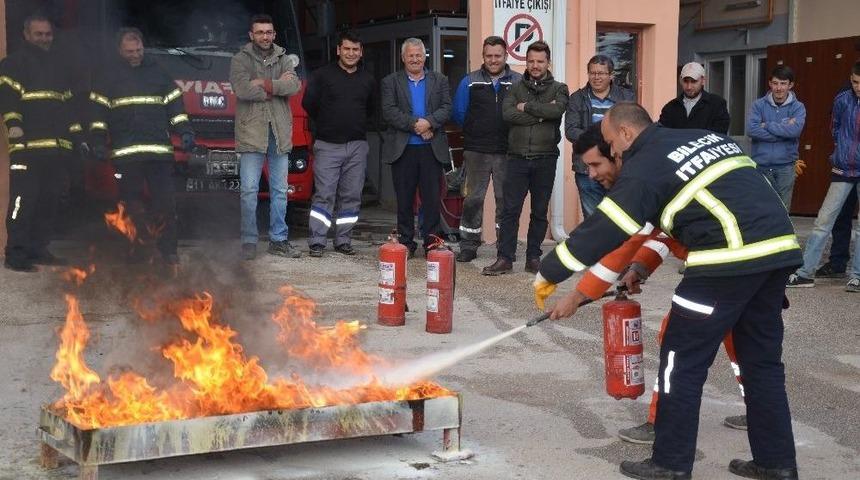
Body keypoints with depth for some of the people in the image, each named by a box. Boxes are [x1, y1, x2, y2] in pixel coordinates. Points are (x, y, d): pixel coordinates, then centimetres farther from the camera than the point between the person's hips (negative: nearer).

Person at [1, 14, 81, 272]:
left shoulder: (59, 65, 23)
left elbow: (69, 101, 27)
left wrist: (76, 132, 20)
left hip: (58, 145, 7)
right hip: (28, 144, -7)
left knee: (49, 200, 8)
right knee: (23, 198, -11)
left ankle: (38, 249, 17)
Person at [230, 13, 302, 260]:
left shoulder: (284, 59, 13)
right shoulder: (240, 60, 3)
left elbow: (294, 85, -5)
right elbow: (242, 90, -14)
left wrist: (265, 85, -14)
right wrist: (279, 86, -8)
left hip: (280, 133, 3)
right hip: (251, 133, -3)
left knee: (280, 191, 8)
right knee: (249, 190, -4)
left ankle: (278, 240, 16)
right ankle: (249, 241, 4)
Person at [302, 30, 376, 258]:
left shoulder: (368, 80, 11)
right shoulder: (322, 75, -1)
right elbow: (308, 103, 2)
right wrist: (326, 123, 12)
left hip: (357, 146, 4)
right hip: (328, 145, -3)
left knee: (351, 196, 4)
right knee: (324, 195, -7)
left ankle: (343, 241, 12)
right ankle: (316, 241, -4)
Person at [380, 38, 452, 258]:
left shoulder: (439, 81, 13)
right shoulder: (390, 82, 8)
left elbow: (446, 108, 2)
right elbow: (389, 111, -5)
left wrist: (429, 122, -16)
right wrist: (415, 124, -15)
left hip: (432, 148, 1)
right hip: (402, 149, -1)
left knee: (432, 199, 0)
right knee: (404, 199, 4)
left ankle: (431, 244, 7)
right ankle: (406, 243, 11)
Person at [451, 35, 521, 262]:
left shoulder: (519, 82, 4)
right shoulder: (470, 82, 6)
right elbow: (458, 114, 9)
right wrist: (474, 131, 6)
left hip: (507, 152, 0)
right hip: (476, 151, 0)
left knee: (506, 200, 5)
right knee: (473, 198, 2)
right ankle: (468, 246, 11)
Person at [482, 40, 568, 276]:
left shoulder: (558, 89, 8)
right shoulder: (516, 88, 10)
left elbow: (557, 110, -15)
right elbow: (507, 113, -9)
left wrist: (526, 107, -8)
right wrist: (541, 114, -12)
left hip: (545, 159, 0)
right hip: (518, 157, 0)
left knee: (540, 212, 7)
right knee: (510, 210, -4)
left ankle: (533, 258, 15)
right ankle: (504, 258, -1)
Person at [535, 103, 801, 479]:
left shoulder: (644, 166, -2)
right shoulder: (707, 137, 22)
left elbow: (602, 232, -2)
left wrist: (547, 275, 10)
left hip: (732, 259, -8)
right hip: (779, 249, 8)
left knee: (683, 358, 4)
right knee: (762, 359, 17)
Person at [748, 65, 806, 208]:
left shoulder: (798, 107, 2)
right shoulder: (759, 105, 2)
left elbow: (795, 129, -18)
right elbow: (751, 129, -14)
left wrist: (766, 125, -11)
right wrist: (783, 130, -13)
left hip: (785, 167, 0)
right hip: (760, 166, 0)